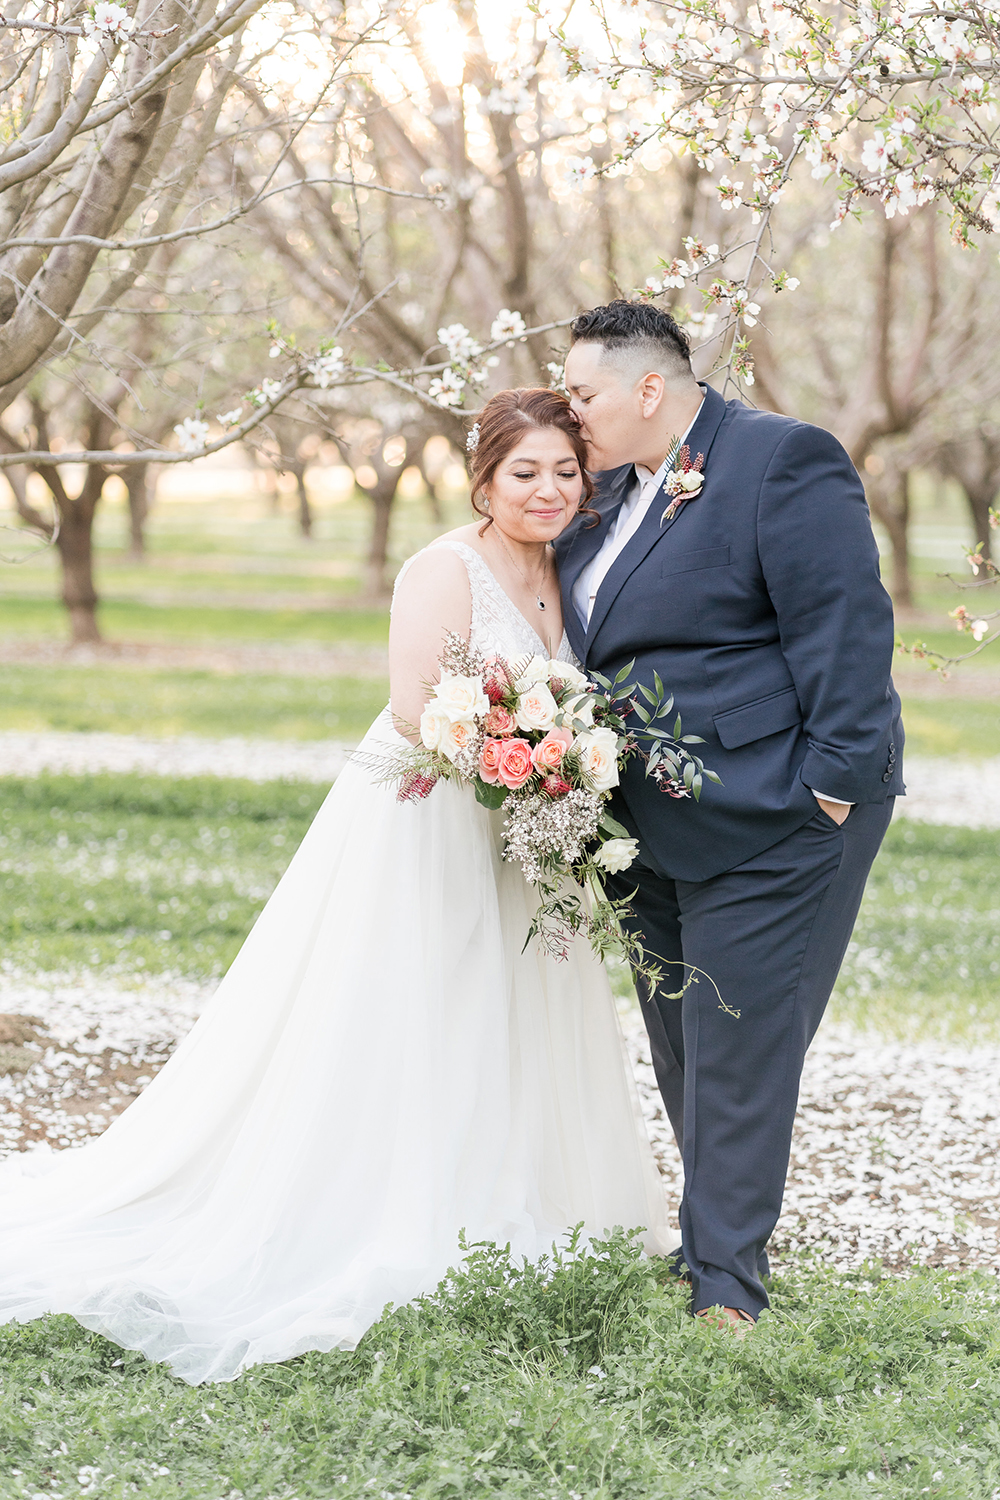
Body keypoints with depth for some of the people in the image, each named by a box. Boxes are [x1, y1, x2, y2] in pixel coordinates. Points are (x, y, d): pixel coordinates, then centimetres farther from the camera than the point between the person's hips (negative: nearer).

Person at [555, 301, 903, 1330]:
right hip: (658, 829, 9)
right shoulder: (619, 490, 14)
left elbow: (844, 629, -17)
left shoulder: (782, 463, -13)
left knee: (739, 1053, -5)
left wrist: (833, 783, -21)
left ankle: (729, 1290, 2)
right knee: (684, 1055, 14)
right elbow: (600, 652, 23)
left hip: (771, 821, -9)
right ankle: (708, 1247, 26)